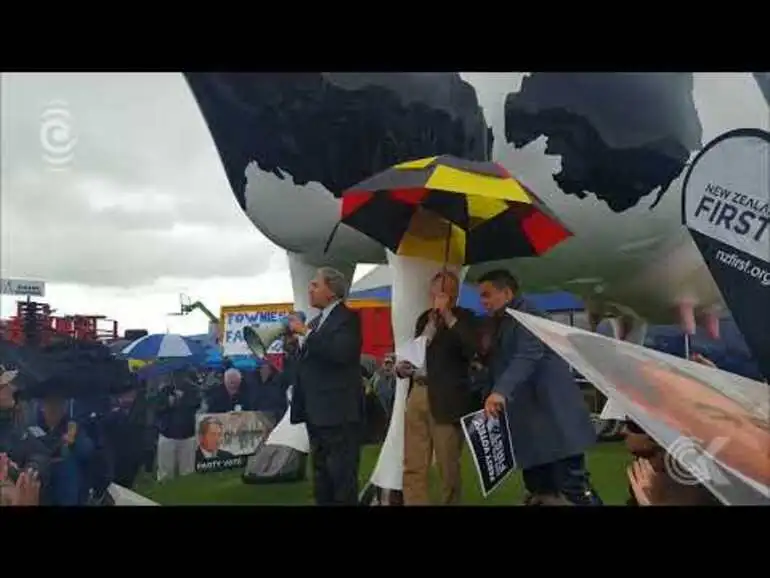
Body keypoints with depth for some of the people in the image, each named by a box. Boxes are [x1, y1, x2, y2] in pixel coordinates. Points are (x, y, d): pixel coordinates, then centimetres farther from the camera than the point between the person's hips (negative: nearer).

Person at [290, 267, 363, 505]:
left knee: (342, 476, -4)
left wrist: (306, 333, -19)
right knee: (321, 475, 16)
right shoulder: (315, 322, 17)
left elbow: (341, 352, -24)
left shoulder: (348, 317, -7)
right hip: (316, 413, 9)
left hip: (339, 412, -9)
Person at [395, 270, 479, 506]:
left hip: (446, 400, -5)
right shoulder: (424, 317, 16)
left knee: (448, 468, 2)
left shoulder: (464, 317, -1)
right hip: (417, 395, 6)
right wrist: (402, 368, 4)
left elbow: (472, 350, -20)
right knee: (412, 467, 6)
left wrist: (449, 317, -19)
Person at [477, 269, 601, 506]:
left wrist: (501, 391, -39)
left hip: (552, 415, -9)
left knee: (571, 483, -10)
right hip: (529, 419, 9)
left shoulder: (525, 314, -10)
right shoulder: (502, 323, 21)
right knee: (538, 485, 11)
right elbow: (501, 362, 26)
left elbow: (528, 355, -27)